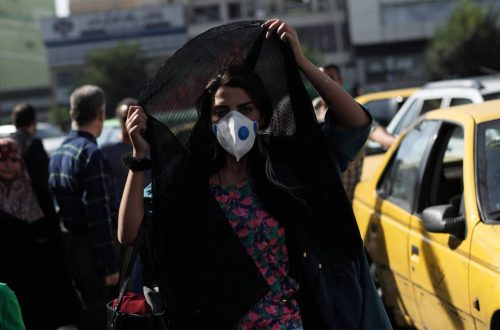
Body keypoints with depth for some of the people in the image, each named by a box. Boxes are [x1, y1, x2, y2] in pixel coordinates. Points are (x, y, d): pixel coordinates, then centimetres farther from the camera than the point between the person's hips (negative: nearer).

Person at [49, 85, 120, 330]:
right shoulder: (91, 154, -18)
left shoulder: (58, 154, 11)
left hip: (68, 246, 9)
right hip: (92, 250, -9)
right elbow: (99, 214, -21)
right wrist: (111, 265, -19)